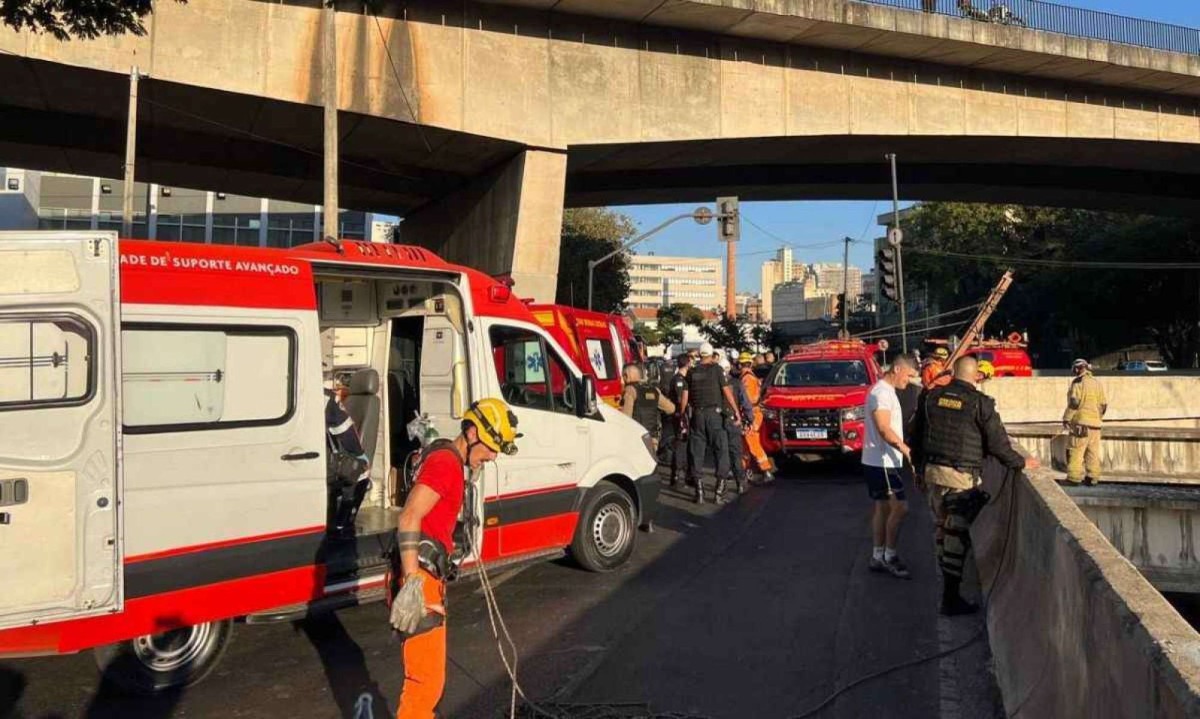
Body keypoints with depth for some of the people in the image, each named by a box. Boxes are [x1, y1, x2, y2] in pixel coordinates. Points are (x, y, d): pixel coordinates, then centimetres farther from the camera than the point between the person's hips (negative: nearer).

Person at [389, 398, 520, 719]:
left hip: (428, 580, 10)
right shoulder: (445, 462, -14)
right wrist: (412, 584, -28)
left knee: (429, 675, 22)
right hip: (420, 581, -10)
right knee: (427, 681, -6)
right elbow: (409, 518, -23)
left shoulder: (449, 462, 18)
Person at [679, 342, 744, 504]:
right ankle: (719, 491, -2)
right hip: (715, 413, -3)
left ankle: (699, 491, 7)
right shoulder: (716, 369, -1)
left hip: (697, 414, 3)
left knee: (696, 452, 8)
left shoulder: (692, 372, 8)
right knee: (721, 450, 3)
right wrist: (736, 411, -5)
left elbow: (685, 396, 8)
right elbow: (727, 391, -7)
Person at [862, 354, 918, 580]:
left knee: (882, 508, 12)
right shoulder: (881, 392, -16)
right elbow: (884, 429, -24)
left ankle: (878, 558, 18)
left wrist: (902, 449, 17)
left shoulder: (886, 391, 17)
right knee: (899, 507, -9)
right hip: (881, 461, -11)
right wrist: (906, 449, -26)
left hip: (883, 460, 11)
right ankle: (889, 556, 0)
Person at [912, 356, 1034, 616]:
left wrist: (920, 470, 22)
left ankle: (948, 582, 30)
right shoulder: (980, 402, -9)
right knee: (957, 533, -2)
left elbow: (918, 436, 12)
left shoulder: (932, 397, 6)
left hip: (932, 471, 6)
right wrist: (1020, 463, 9)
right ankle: (950, 598, 0)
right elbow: (996, 442, -7)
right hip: (962, 477, -5)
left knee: (941, 527, 17)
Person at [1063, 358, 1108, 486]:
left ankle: (1074, 477, -8)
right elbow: (1103, 404, 15)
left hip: (1081, 422, -7)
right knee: (1093, 452, 9)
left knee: (1075, 451, -5)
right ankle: (1092, 478, 9)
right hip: (1095, 423, 7)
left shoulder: (1078, 382, -7)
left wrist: (1066, 419, -10)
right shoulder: (1097, 383, 14)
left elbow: (1074, 402, -14)